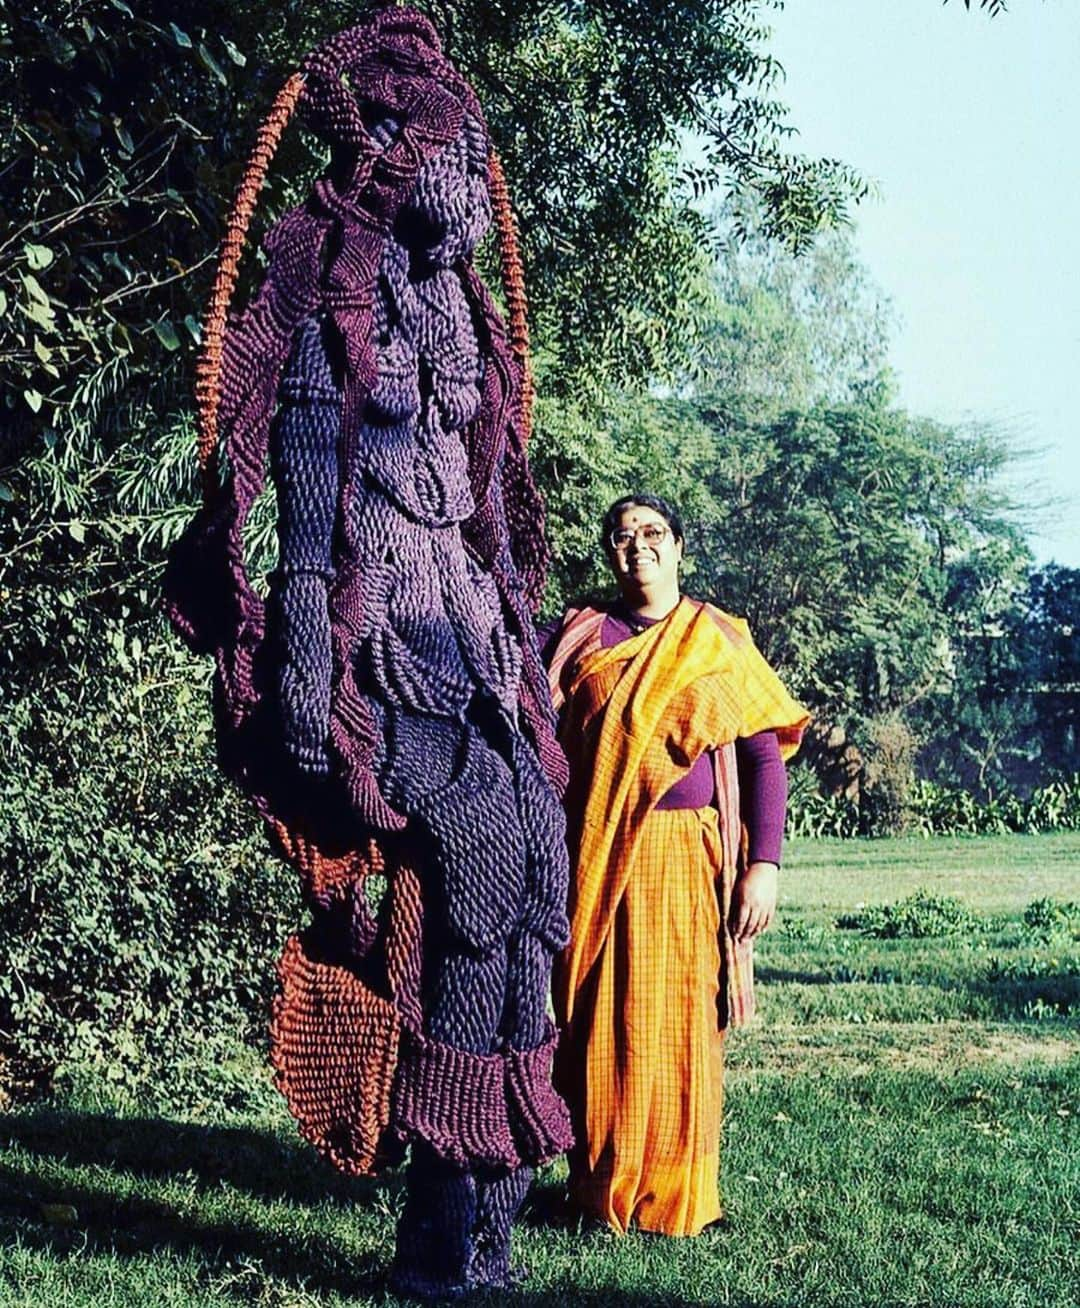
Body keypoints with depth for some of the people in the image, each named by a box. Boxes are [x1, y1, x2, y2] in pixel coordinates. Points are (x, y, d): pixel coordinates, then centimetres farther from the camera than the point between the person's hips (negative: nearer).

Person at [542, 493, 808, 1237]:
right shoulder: (581, 637, 10)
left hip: (686, 860, -1)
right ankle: (601, 1190, 13)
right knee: (599, 1024, 2)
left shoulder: (719, 642, 7)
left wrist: (764, 864, -7)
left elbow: (766, 755, 3)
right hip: (597, 862, 1)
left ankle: (678, 1195, 11)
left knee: (680, 1022, 0)